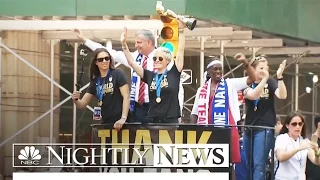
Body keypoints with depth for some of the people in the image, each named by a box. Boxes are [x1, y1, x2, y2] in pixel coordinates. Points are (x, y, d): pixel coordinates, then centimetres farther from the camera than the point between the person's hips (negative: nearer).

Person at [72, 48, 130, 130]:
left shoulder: (117, 74, -4)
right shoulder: (95, 81, 12)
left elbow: (126, 97, -10)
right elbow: (82, 104, 12)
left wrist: (123, 118, -21)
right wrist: (75, 99, -11)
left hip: (120, 123, -6)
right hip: (105, 123, 6)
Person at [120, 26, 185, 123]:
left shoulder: (173, 73, 3)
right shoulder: (150, 76, 11)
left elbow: (180, 51, -1)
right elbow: (132, 62, 9)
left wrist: (181, 31, -4)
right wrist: (124, 44, 2)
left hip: (171, 121, -3)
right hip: (153, 121, 3)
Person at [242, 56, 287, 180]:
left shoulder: (270, 83, -1)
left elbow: (282, 95, -18)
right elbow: (253, 95, -18)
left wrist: (279, 77, -30)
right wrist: (264, 79, -29)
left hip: (265, 129, -4)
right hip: (249, 128, 4)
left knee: (259, 164, -13)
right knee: (249, 165, 9)